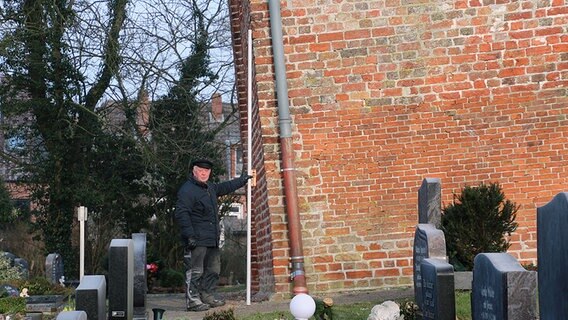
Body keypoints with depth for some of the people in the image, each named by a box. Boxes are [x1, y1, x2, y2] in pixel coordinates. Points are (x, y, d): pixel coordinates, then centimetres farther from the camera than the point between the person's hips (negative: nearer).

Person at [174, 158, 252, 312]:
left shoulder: (209, 187, 17)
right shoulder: (187, 190, -13)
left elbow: (224, 187, 38)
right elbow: (181, 214, -19)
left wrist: (241, 180, 46)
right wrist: (189, 235, -24)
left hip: (212, 240, 10)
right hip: (197, 240, -10)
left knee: (213, 269, 16)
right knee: (195, 271, -7)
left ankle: (207, 295, 27)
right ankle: (192, 300, -2)